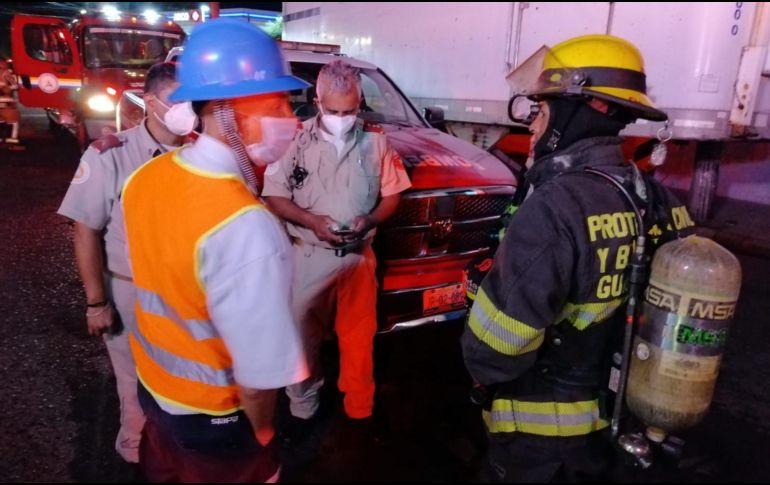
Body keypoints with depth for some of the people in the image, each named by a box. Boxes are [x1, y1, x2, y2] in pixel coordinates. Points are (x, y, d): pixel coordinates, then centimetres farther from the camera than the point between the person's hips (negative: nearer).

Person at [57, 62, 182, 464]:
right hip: (132, 292, -3)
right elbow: (87, 231, -11)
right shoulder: (109, 156, -16)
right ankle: (138, 452, 44)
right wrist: (96, 302, -10)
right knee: (139, 383, 17)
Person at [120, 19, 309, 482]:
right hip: (210, 413, -6)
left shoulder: (145, 178, -11)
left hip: (153, 383, 7)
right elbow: (259, 373, -29)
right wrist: (262, 430, -12)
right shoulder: (246, 227, -36)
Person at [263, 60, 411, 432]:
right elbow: (274, 196, -5)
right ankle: (302, 408, 30)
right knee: (303, 334, 10)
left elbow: (392, 195, 4)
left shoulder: (376, 141, -3)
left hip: (360, 255, 2)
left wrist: (369, 220, -15)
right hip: (309, 255, -1)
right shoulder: (297, 138, -10)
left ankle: (359, 407, 33)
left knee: (358, 336, 14)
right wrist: (312, 221, -20)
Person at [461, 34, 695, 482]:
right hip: (615, 417, 7)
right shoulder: (656, 199, -5)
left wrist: (481, 366, -7)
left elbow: (491, 350, -30)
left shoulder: (558, 206, -30)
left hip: (544, 430, -7)